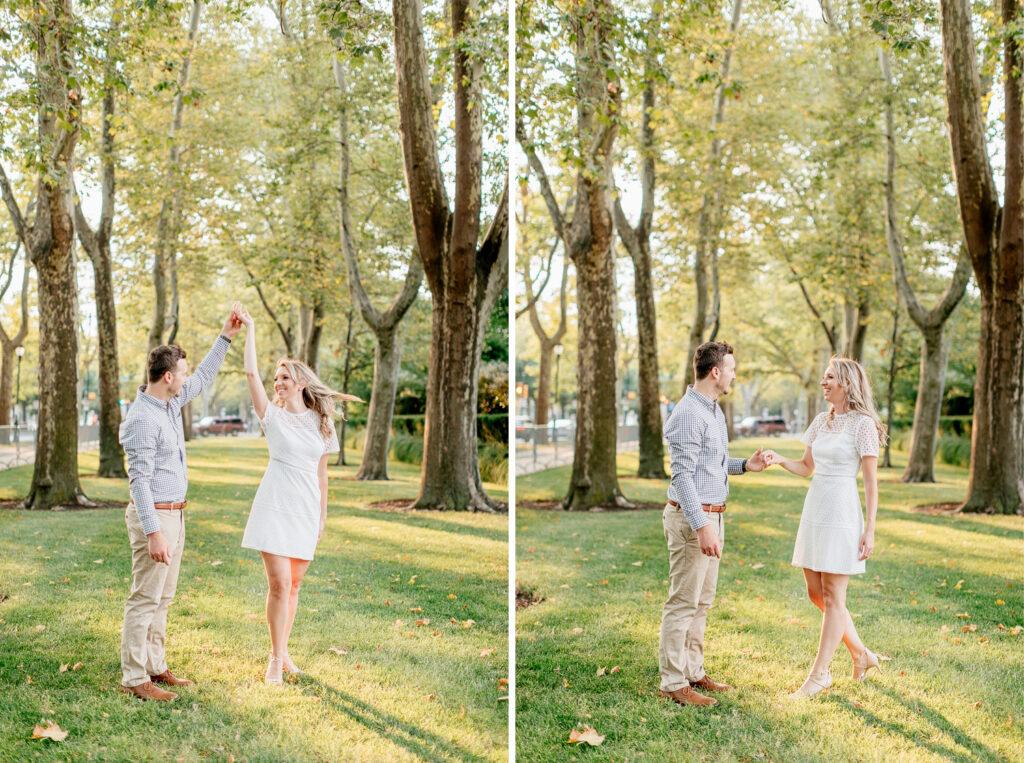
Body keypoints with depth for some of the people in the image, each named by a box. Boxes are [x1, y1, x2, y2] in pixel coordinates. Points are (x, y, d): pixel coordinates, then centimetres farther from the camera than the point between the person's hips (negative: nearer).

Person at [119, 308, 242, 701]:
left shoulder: (170, 402, 7)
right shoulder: (143, 419, -21)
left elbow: (203, 379, 24)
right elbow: (140, 480, -23)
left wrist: (225, 337, 18)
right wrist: (153, 533, -27)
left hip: (173, 513, 10)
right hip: (154, 516, -10)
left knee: (162, 597, 15)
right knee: (145, 598, -4)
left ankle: (154, 667, 24)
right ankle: (134, 678, 2)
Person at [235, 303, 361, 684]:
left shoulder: (321, 423, 8)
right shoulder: (273, 416, 1)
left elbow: (321, 474, 12)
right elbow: (251, 373, -11)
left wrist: (322, 516, 11)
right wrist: (249, 329, -12)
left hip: (307, 510, 3)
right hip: (275, 507, -3)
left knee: (293, 584, 9)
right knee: (279, 583, -9)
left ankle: (283, 652, 20)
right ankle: (276, 658, 2)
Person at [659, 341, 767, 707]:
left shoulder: (714, 411, 14)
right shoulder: (688, 414, -18)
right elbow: (682, 475, -22)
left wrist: (744, 465, 10)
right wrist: (701, 526, -27)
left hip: (712, 515, 10)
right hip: (692, 516, -10)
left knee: (702, 601, 15)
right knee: (683, 602, -4)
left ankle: (693, 671, 24)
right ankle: (672, 682, 2)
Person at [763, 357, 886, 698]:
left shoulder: (863, 425, -9)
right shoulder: (821, 421, 11)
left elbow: (871, 482, -10)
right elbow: (806, 467, 19)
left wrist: (870, 529, -13)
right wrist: (779, 459, -1)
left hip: (842, 513, -8)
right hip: (814, 508, 8)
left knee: (832, 596, -1)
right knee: (816, 593, 12)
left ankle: (819, 675, 7)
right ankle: (861, 654, 29)